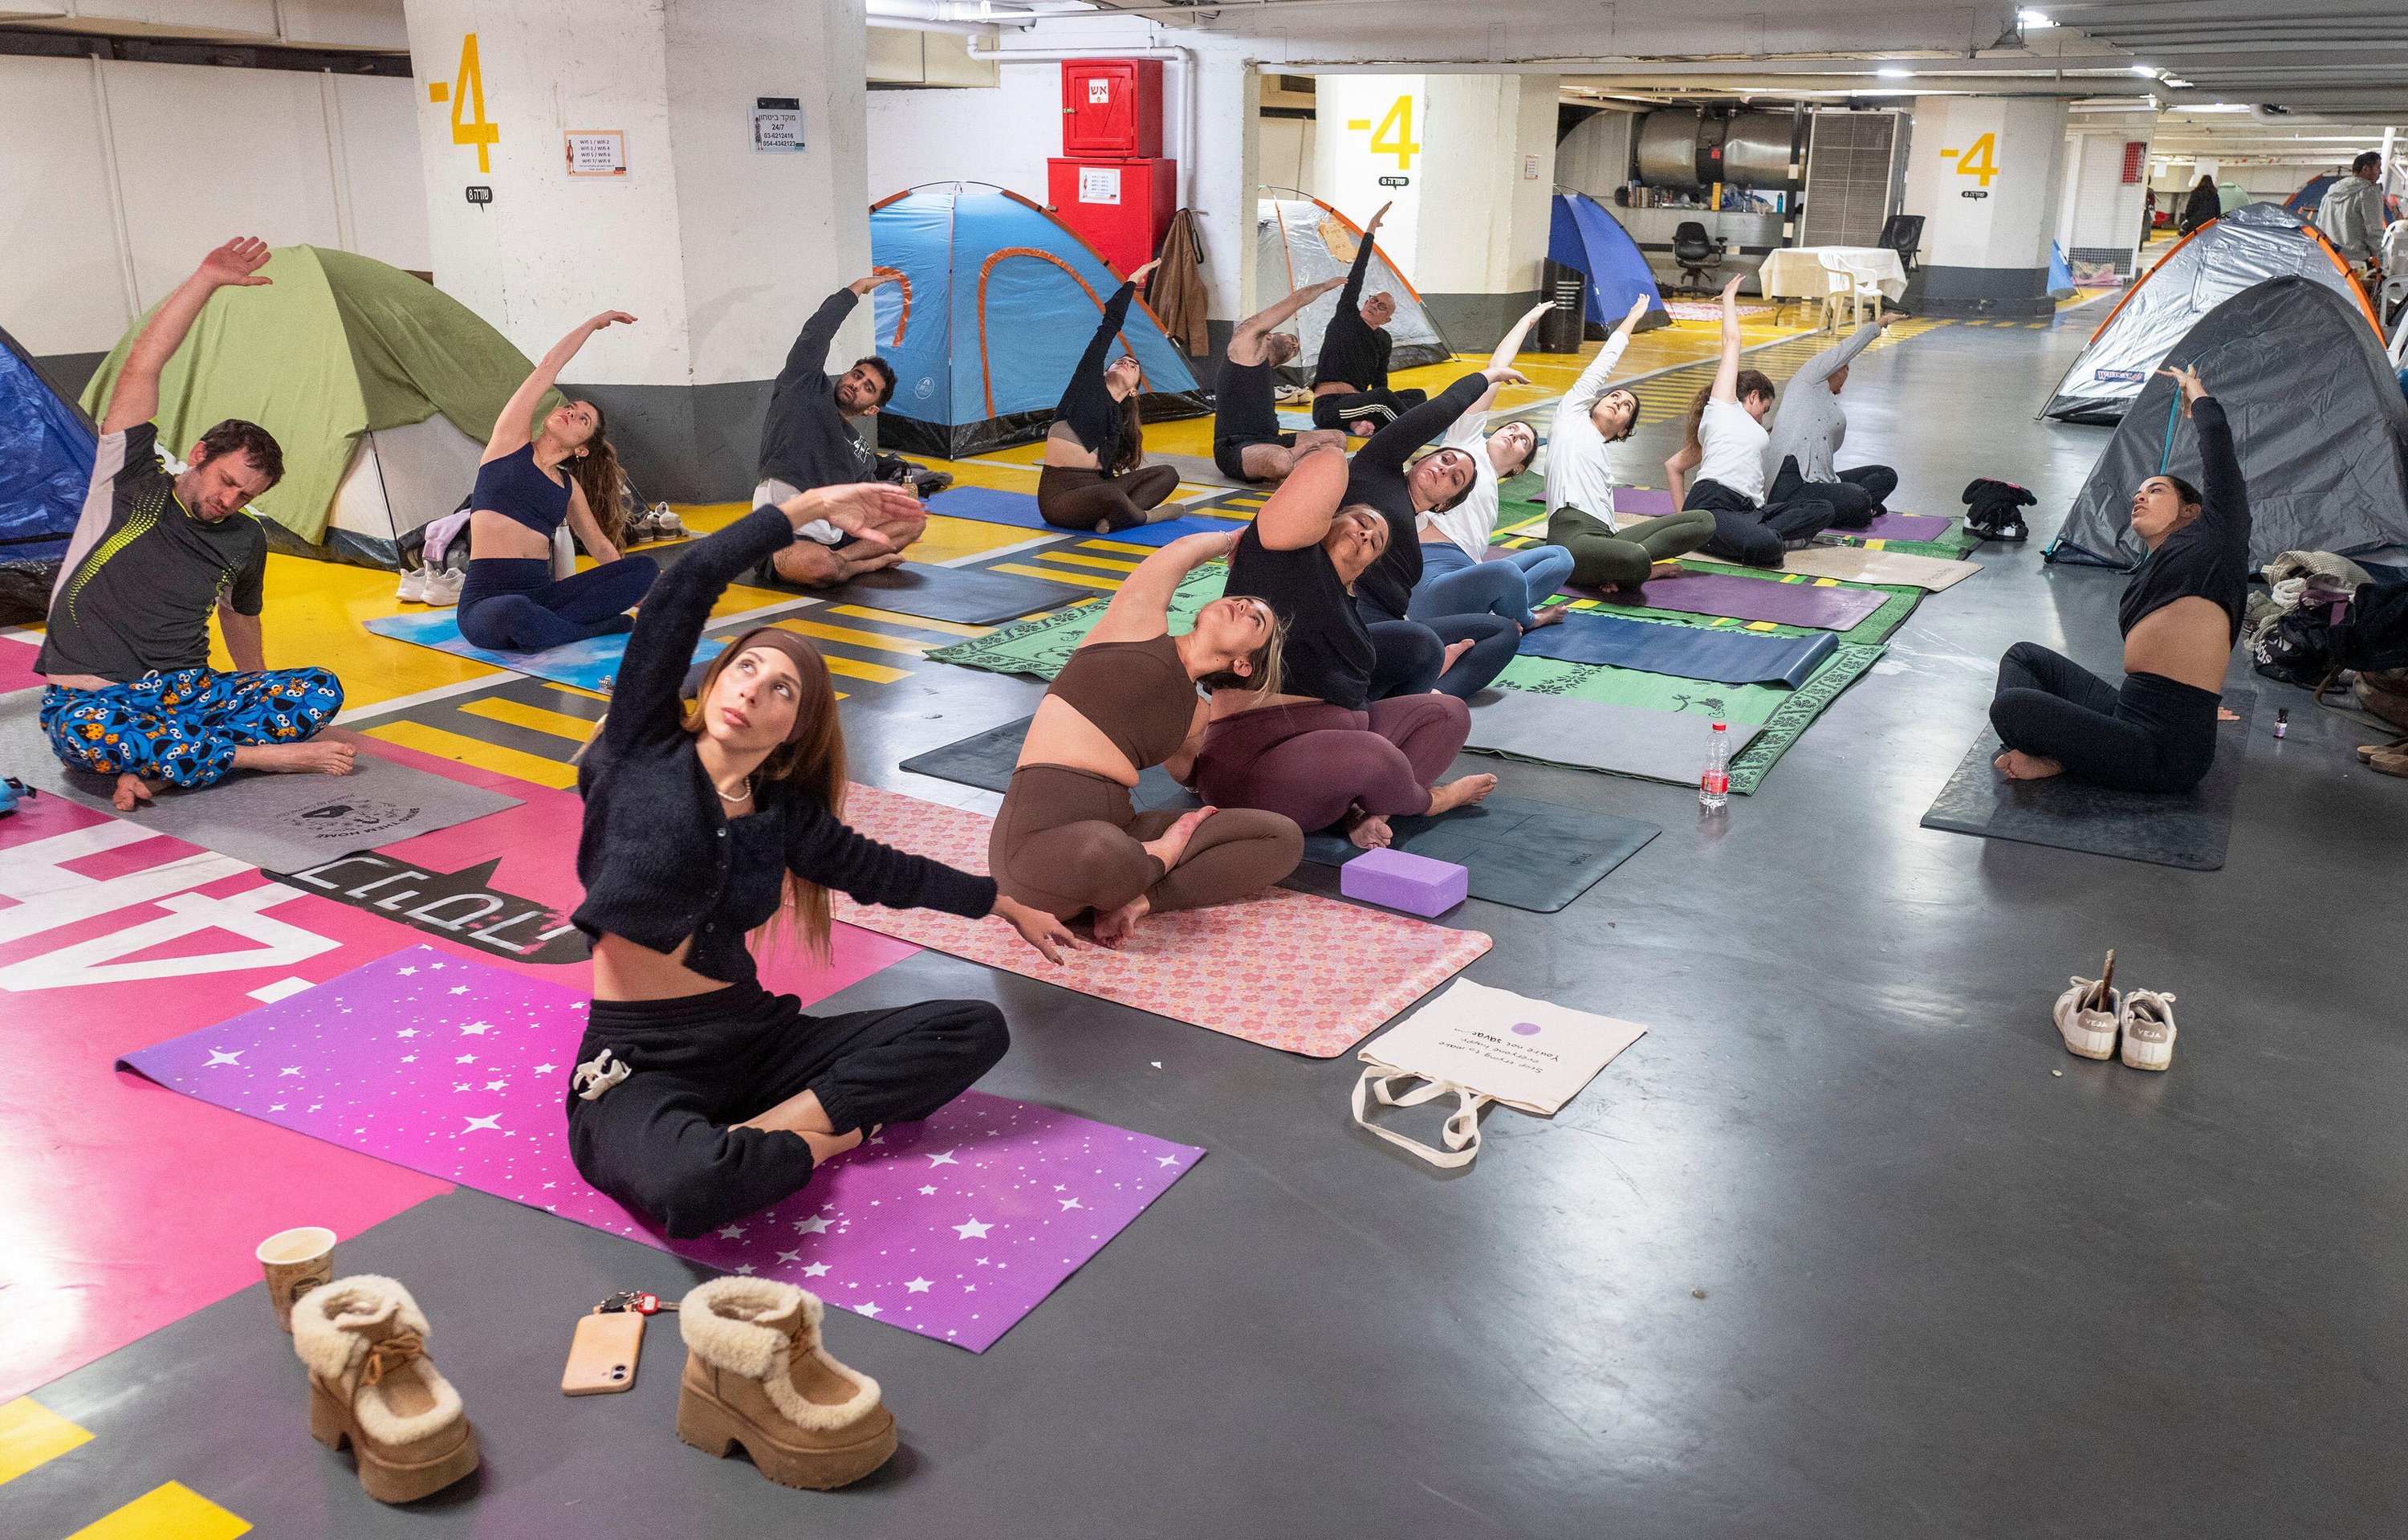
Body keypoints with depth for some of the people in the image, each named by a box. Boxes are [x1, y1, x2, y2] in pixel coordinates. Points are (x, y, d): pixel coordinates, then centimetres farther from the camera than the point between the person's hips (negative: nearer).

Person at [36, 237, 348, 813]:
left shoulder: (246, 540, 8)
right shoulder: (130, 485, -3)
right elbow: (141, 366, -12)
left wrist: (259, 699, 30)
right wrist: (207, 278, -16)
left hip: (188, 693, 4)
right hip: (93, 699, -4)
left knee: (322, 693, -18)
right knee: (84, 733, -41)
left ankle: (144, 759, -23)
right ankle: (260, 756, -26)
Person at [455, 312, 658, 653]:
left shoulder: (570, 487, 15)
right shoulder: (510, 442, 4)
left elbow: (601, 545, 26)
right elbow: (547, 369, 2)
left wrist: (631, 591, 24)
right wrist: (594, 323, 11)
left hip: (541, 595, 5)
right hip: (487, 600, -5)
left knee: (646, 567, -10)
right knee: (516, 615, -43)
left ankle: (547, 627, -19)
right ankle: (601, 628, -16)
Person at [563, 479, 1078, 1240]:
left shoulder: (784, 812, 6)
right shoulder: (643, 748, -5)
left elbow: (883, 870, 22)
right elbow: (687, 586, -14)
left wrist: (1008, 905, 32)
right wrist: (811, 506, -11)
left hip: (752, 1038, 5)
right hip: (638, 1064, -5)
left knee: (978, 1029, -8)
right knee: (689, 1186, -39)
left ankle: (759, 1132, -15)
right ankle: (821, 1135, -6)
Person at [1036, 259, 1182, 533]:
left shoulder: (1119, 422, 18)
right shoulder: (1089, 380, 3)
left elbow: (1107, 473, 17)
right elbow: (1110, 325, 0)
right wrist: (1133, 280, 6)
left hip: (1095, 487, 7)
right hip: (1059, 496, -7)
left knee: (1168, 474, -4)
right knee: (1111, 497, -39)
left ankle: (1113, 519, -22)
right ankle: (1145, 516, -7)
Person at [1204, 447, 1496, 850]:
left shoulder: (1346, 607, 21)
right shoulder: (1290, 554, -6)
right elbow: (1328, 464, -19)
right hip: (1257, 760, -10)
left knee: (1449, 713, 9)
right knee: (1372, 756, -37)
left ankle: (1364, 812, -16)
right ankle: (1427, 800, 1)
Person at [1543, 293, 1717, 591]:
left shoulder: (1607, 455, 32)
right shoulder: (1572, 413, 18)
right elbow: (1605, 361, 19)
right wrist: (1633, 317, 31)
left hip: (1605, 538, 7)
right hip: (1571, 536, -7)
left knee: (1704, 520, -3)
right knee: (1636, 559, -40)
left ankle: (1633, 565, -15)